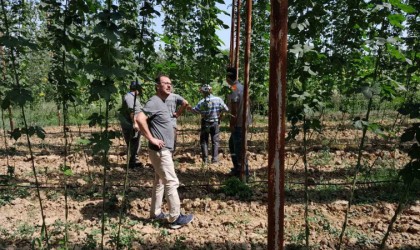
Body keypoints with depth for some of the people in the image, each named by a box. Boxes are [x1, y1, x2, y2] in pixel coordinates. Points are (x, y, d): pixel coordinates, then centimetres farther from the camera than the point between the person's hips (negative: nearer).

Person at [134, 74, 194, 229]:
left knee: (160, 181, 16)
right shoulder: (154, 102, -17)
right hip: (161, 151, -10)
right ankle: (176, 218, 5)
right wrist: (152, 139, -25)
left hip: (164, 150, 10)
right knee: (172, 182, -4)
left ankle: (155, 213, 27)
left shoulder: (162, 102, 14)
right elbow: (140, 119, -29)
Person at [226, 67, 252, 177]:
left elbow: (234, 109, -20)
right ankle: (237, 168, 28)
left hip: (238, 123, -10)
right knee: (232, 143, 20)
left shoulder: (234, 89, -18)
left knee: (239, 147, -1)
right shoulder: (241, 86, 11)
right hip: (243, 120, 10)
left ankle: (243, 172, 8)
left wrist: (232, 124, -15)